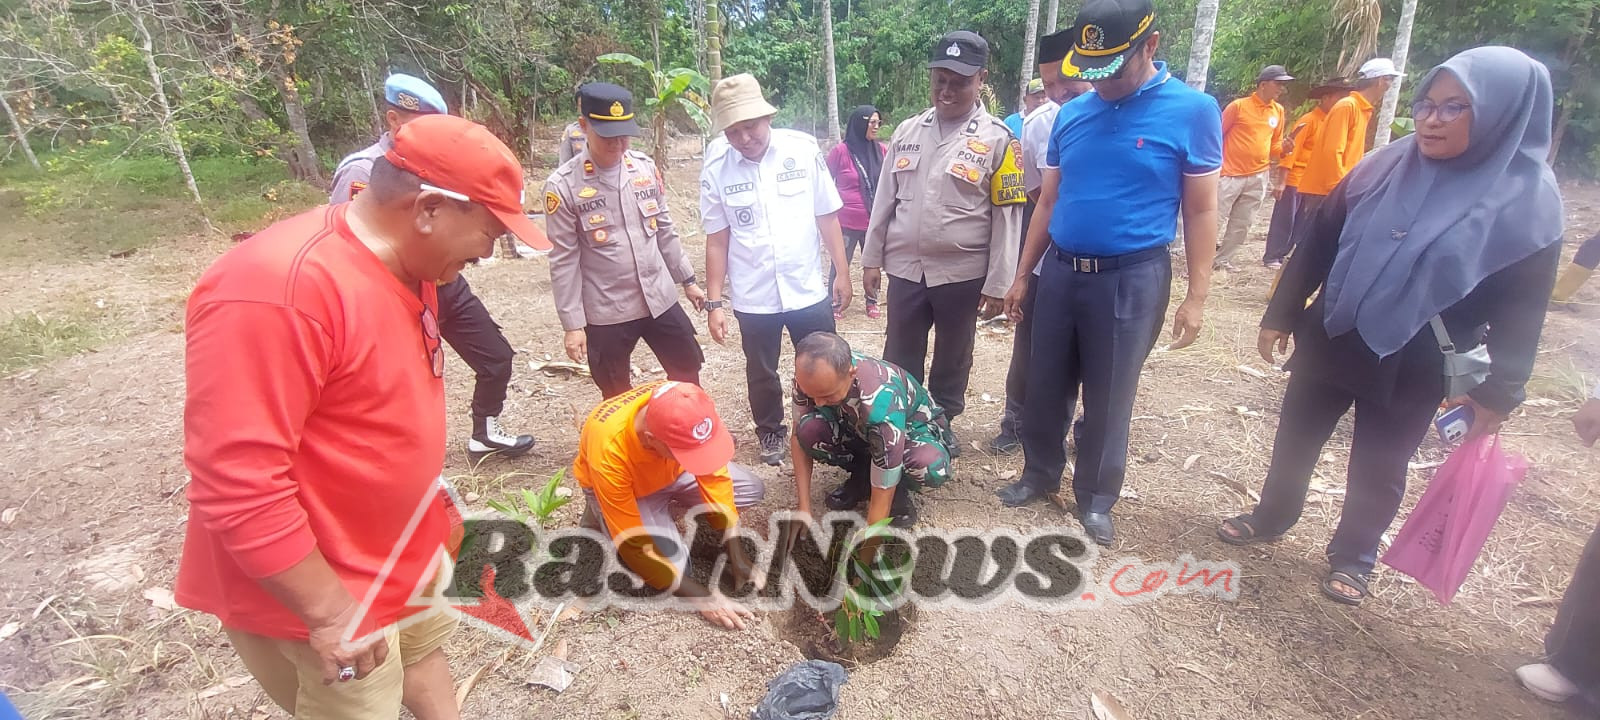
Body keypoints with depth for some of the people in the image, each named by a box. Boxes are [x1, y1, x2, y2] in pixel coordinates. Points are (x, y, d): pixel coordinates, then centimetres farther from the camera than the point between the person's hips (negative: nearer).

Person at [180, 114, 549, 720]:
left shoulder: (404, 262, -2)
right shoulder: (275, 291, -31)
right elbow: (236, 482, -30)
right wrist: (330, 612, -24)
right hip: (319, 590, -8)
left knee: (421, 647, 26)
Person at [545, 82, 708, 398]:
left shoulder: (646, 167, 1)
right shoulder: (563, 186, -12)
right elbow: (564, 260, -10)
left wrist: (687, 279, 13)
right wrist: (572, 324, -10)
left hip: (660, 299, 4)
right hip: (606, 312, -3)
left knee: (687, 372, 16)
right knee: (617, 398, 11)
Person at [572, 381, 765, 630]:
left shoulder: (686, 408, -33)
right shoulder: (610, 453, -42)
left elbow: (715, 478, -20)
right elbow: (634, 546, -31)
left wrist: (737, 558, -21)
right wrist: (703, 598, -29)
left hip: (670, 470, 4)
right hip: (622, 487, -4)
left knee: (752, 490, -6)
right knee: (673, 563, -20)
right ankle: (601, 518, 4)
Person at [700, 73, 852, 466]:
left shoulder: (803, 149, -8)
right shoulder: (716, 168, -8)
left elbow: (827, 216, -1)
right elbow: (717, 240, -3)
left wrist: (841, 272, 0)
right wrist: (714, 302, -3)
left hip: (808, 288, 0)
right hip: (752, 296, 0)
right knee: (761, 373, 18)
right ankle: (770, 433, 42)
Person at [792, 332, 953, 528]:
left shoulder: (881, 404, -43)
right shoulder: (811, 377, -28)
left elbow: (882, 494, -36)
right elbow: (799, 436, -14)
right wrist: (804, 508, -22)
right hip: (860, 429, 4)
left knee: (931, 466, -39)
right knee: (809, 430, -27)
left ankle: (898, 490, -5)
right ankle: (861, 477, 1)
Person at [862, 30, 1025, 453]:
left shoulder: (997, 139, -5)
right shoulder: (907, 132, 7)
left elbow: (1007, 216, -6)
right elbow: (885, 200, 10)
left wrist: (998, 284, -9)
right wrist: (871, 259, 7)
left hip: (963, 273, -3)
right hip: (905, 268, 3)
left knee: (953, 359, 13)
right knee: (899, 358, 11)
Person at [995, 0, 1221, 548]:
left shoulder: (1192, 111, -6)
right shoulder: (1071, 114, 5)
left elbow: (1201, 212, -4)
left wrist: (1196, 297, -6)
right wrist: (1022, 275, 11)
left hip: (1131, 279, -4)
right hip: (1061, 272, 4)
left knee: (1108, 400, 8)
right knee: (1045, 387, 12)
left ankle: (1096, 498, 27)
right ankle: (1040, 474, 33)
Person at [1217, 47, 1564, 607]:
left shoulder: (1528, 200, -10)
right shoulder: (1387, 166, -3)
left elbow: (1520, 310, -7)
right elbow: (1319, 241, 2)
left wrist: (1499, 393, -7)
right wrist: (1280, 314, 3)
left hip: (1411, 370, -2)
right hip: (1328, 341, 3)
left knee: (1377, 468, 13)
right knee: (1296, 437, 16)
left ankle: (1352, 556, 34)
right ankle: (1271, 517, 38)